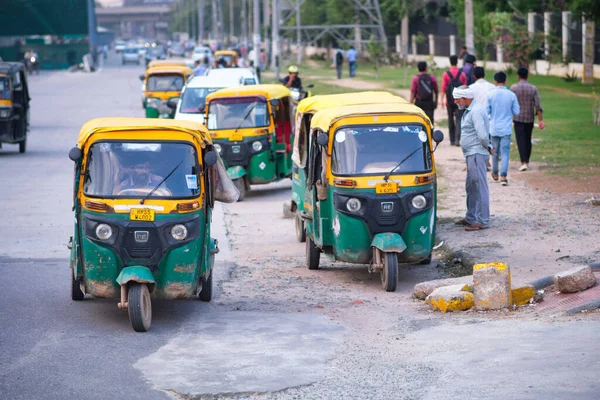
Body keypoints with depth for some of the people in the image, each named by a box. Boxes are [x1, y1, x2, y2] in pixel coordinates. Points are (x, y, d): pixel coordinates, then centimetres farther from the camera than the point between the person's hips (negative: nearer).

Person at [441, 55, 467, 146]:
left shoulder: (446, 74, -3)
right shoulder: (462, 74, 1)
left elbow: (443, 88, -6)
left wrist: (442, 100, -2)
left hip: (449, 101, 0)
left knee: (451, 120, 11)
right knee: (458, 120, -3)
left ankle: (452, 140, 16)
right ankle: (457, 139, -18)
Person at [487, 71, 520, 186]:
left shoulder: (490, 95, -8)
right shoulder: (511, 95, -6)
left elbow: (486, 111, -5)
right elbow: (517, 112, -1)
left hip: (494, 128, 1)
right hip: (506, 128, -1)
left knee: (494, 151, 17)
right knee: (505, 152, -1)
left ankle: (495, 174, 30)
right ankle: (503, 175, -14)